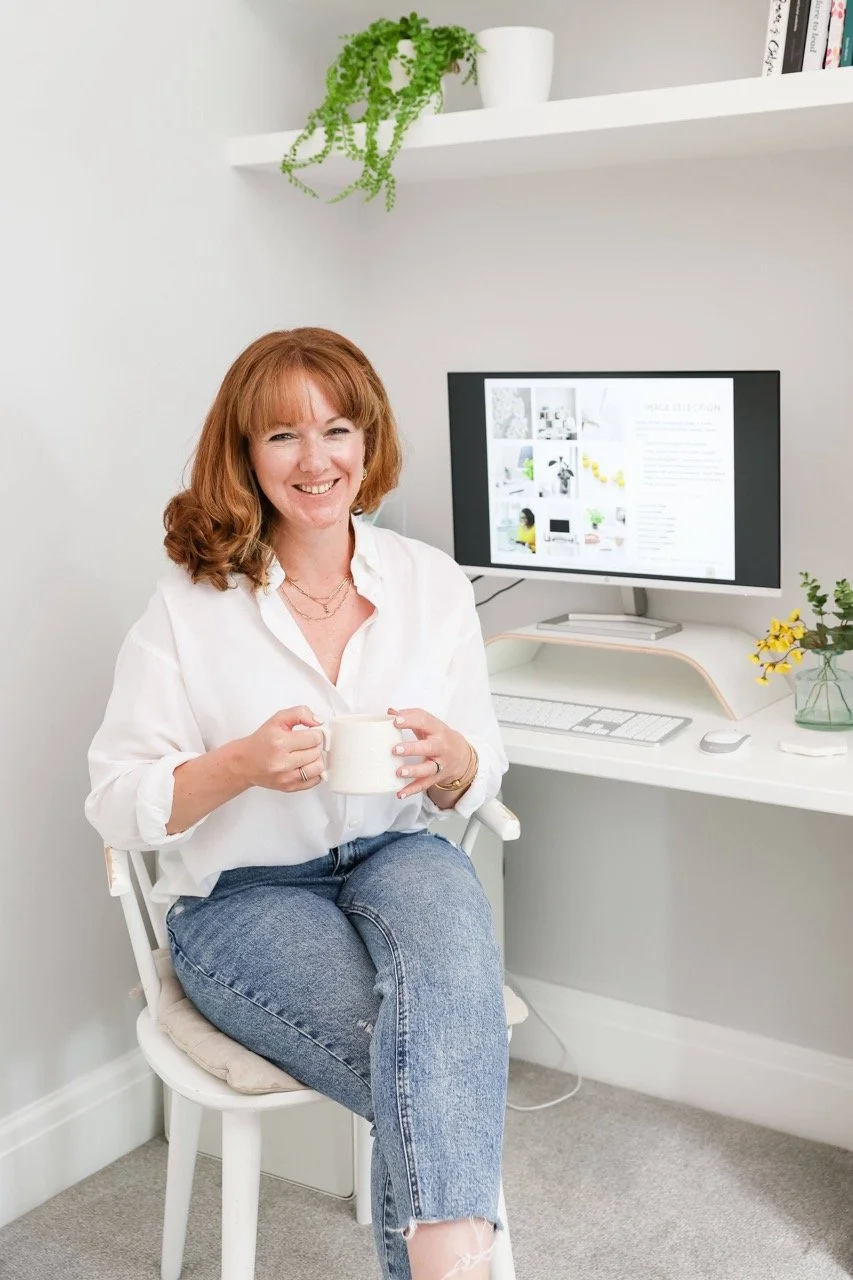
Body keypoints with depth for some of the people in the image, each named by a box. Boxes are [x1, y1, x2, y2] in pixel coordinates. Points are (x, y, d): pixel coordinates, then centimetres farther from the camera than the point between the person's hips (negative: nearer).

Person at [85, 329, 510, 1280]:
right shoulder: (192, 604, -6)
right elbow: (116, 805, -5)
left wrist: (447, 757, -19)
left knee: (445, 899, -35)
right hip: (241, 896, -2)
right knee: (434, 1079, -28)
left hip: (394, 859, 2)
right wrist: (244, 763, -25)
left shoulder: (432, 582, 2)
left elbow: (480, 780, 7)